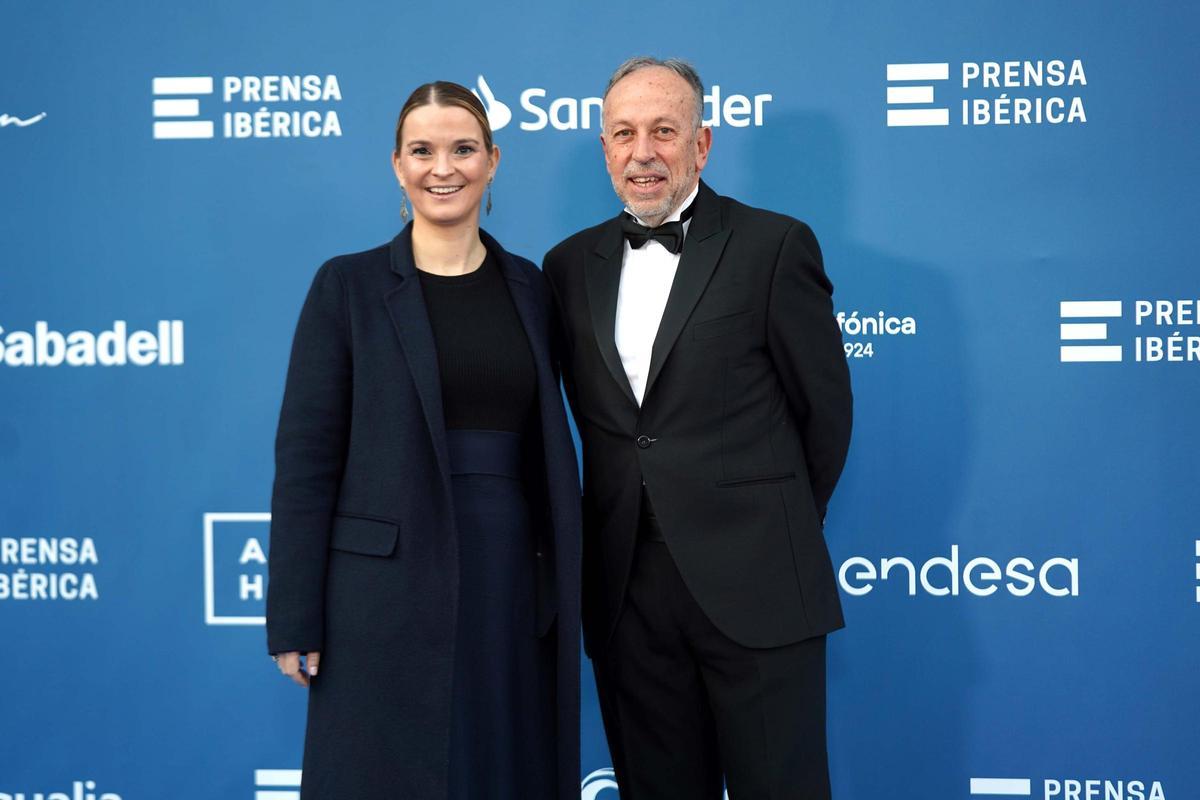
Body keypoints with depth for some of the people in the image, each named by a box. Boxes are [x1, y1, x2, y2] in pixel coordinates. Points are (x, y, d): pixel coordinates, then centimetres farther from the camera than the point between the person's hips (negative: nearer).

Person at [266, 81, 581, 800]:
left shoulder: (528, 286, 10)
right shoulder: (349, 285, -2)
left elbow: (548, 443, 12)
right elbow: (306, 454, -5)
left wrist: (564, 590, 8)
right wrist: (295, 620, -9)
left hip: (512, 579, 4)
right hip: (390, 584, -3)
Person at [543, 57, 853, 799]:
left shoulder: (773, 245, -3)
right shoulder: (572, 264, 9)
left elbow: (824, 407, 2)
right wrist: (644, 515, 11)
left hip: (752, 584, -4)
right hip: (626, 588, 4)